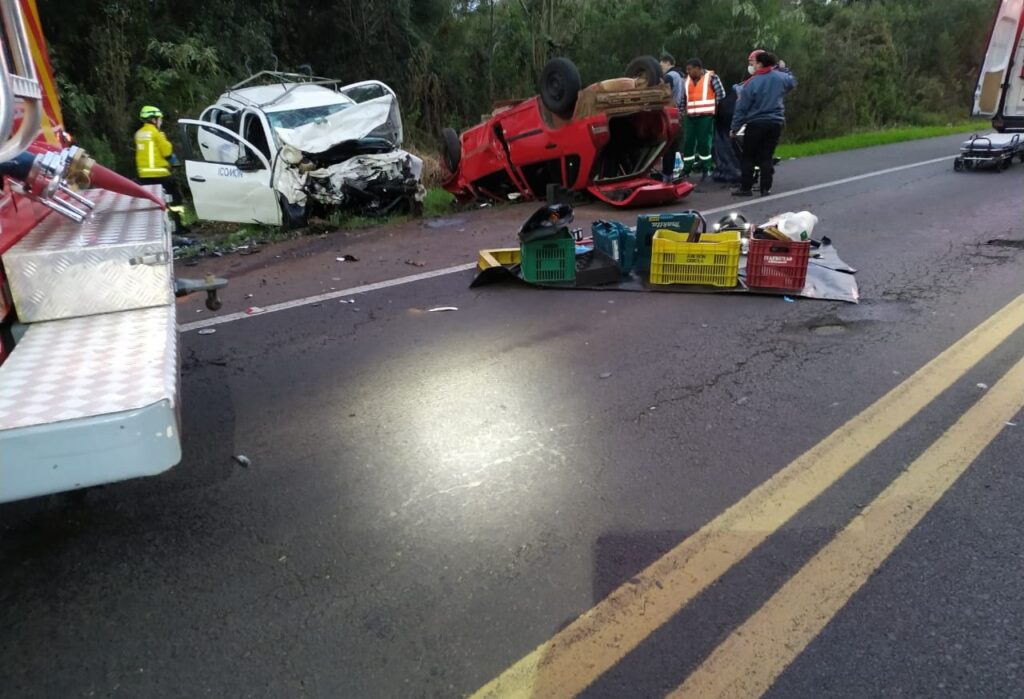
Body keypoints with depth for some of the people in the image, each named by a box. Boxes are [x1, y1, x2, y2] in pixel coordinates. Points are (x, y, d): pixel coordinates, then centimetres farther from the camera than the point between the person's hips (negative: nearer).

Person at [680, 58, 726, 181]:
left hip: (706, 116, -5)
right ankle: (686, 170, 11)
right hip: (690, 116, 5)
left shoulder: (711, 77, -3)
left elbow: (721, 94, -4)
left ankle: (706, 169, 7)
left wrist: (716, 109, -4)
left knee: (704, 143, -4)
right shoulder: (687, 80, 14)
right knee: (688, 143, 3)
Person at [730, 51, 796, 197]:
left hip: (756, 124, -4)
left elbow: (742, 107, -9)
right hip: (776, 123, 4)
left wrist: (735, 127, -2)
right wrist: (783, 68, 37)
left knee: (749, 157, 6)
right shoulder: (780, 77, 2)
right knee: (767, 157, 7)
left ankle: (746, 187, 6)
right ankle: (766, 188, 4)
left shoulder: (752, 82, -11)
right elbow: (792, 82, 27)